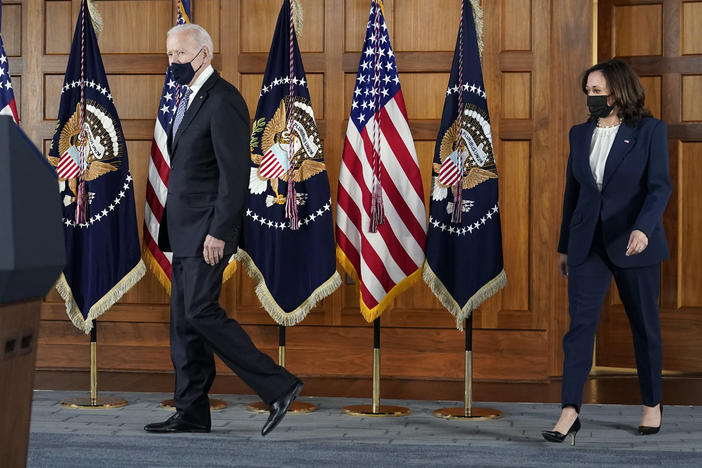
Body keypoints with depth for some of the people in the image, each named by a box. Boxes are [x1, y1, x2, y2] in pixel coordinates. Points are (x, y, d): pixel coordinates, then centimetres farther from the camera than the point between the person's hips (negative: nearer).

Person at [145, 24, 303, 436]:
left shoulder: (223, 100, -13)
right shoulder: (189, 99, 18)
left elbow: (235, 173, -19)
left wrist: (218, 232, -23)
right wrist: (173, 229, 17)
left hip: (208, 230, -10)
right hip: (186, 231, 10)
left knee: (201, 312, -15)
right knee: (183, 319, 9)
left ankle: (279, 386, -8)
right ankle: (192, 413, 14)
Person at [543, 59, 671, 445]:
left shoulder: (650, 130, -4)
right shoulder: (580, 134, 9)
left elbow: (659, 186, -11)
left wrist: (644, 228, -28)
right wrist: (564, 246, 13)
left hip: (633, 243, -3)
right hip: (587, 244, 3)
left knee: (644, 325, 9)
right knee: (580, 324, -5)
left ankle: (652, 405, 25)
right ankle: (570, 412, -7)